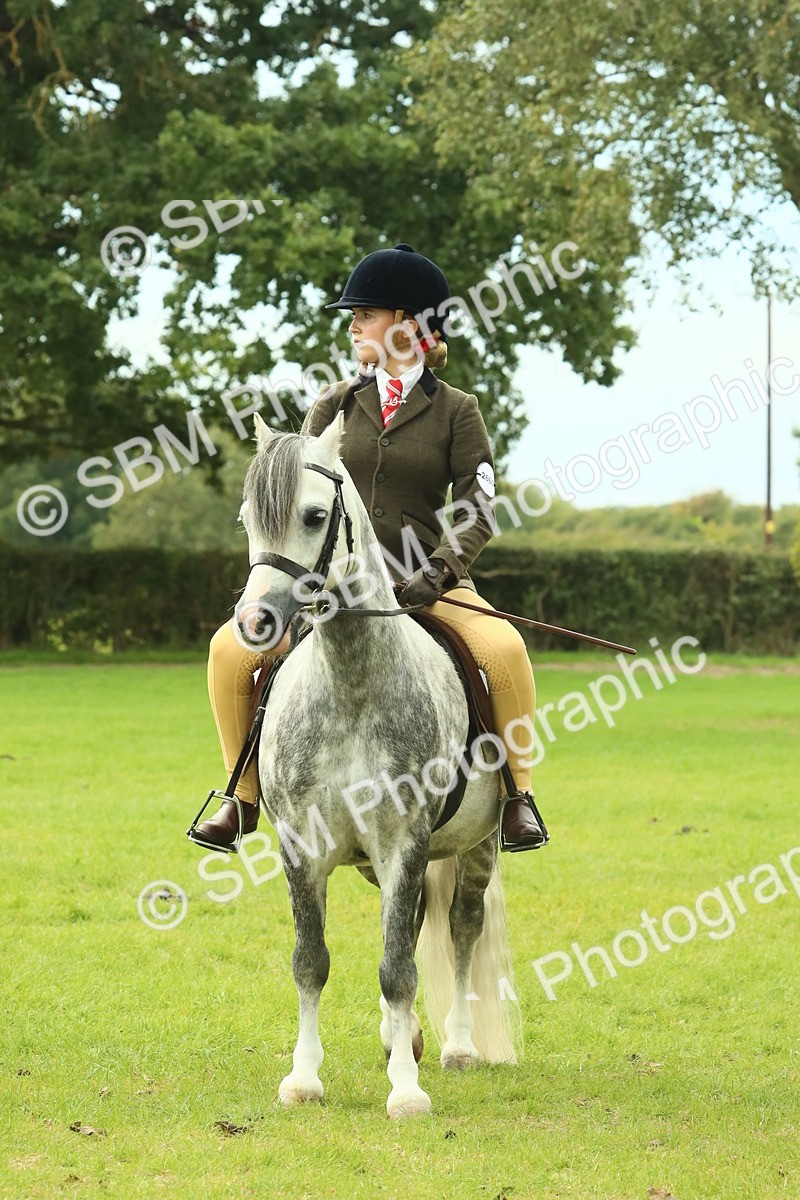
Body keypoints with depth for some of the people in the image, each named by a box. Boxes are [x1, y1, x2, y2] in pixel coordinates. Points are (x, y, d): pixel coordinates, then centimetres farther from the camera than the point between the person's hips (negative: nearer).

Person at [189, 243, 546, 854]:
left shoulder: (456, 410, 2)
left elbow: (478, 511, -7)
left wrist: (441, 571, -24)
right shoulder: (336, 405, 10)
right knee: (232, 648, -17)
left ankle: (518, 795, -14)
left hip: (427, 582, -3)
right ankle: (243, 798, -1)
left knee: (503, 648, -31)